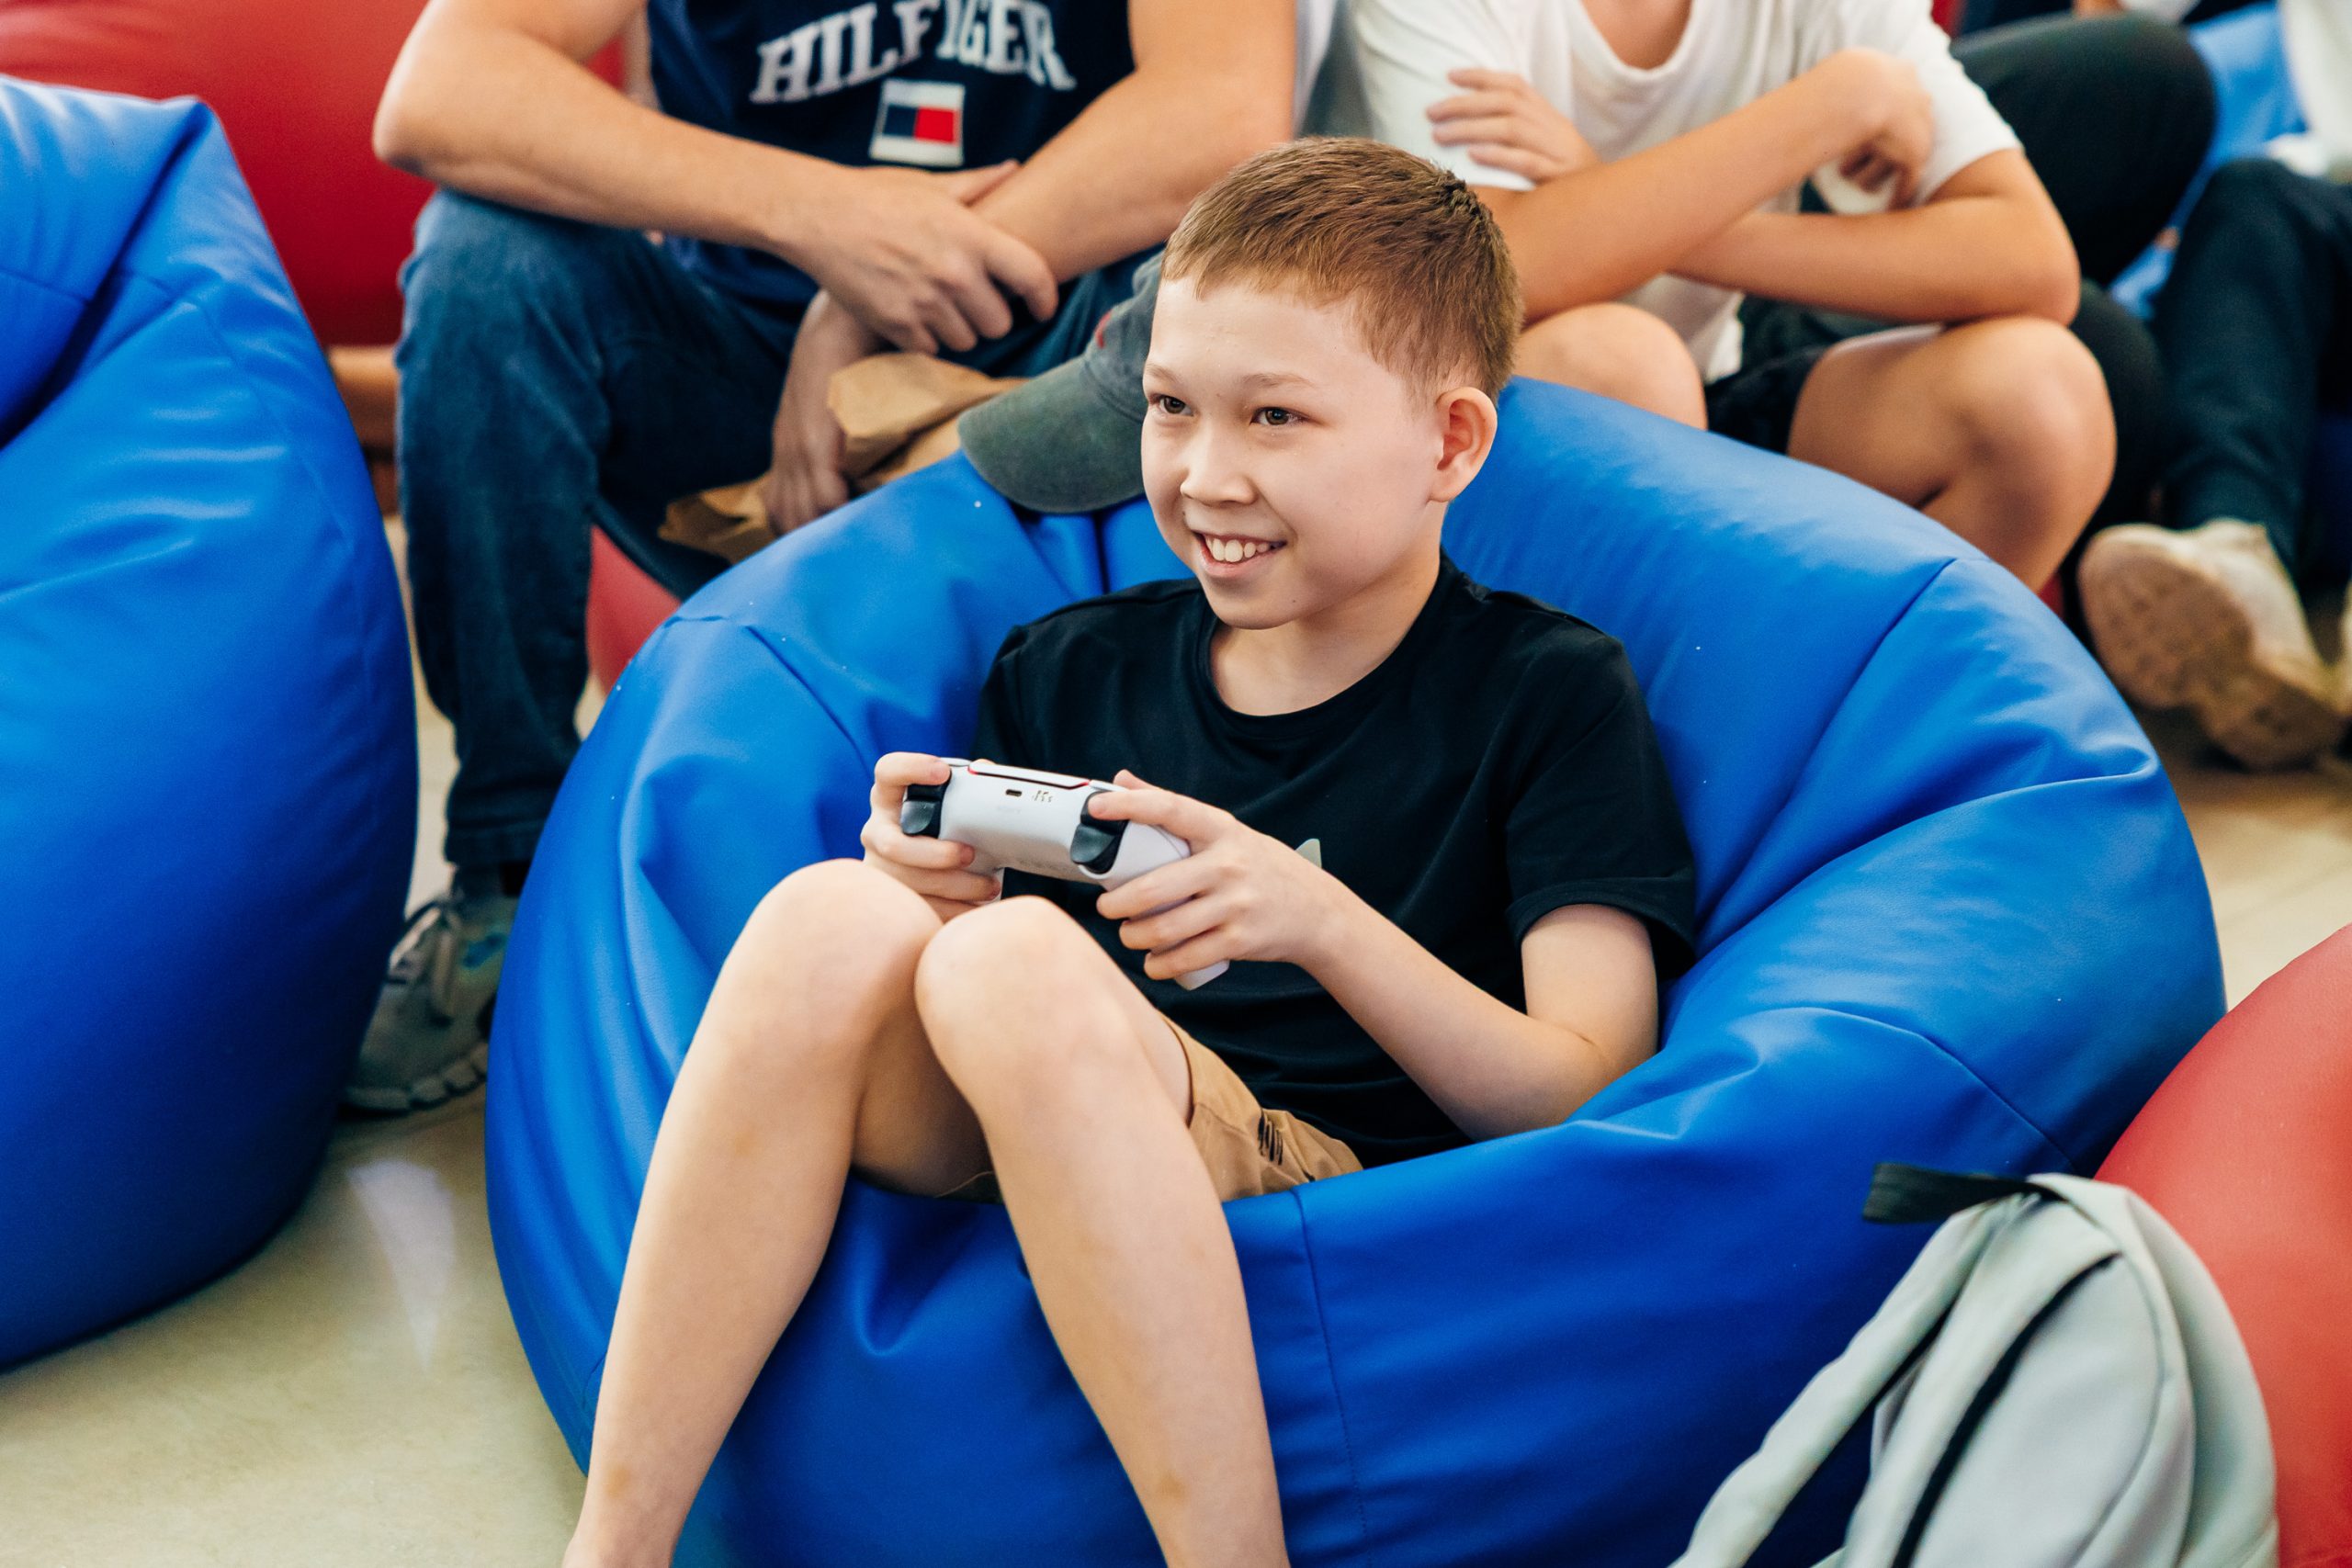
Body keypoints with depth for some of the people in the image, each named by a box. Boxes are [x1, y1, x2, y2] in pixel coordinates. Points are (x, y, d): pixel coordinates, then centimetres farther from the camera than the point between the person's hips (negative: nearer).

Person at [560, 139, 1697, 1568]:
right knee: (833, 917, -25)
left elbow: (1588, 1102, -3)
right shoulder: (1068, 669, 19)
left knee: (1016, 962, -32)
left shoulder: (1550, 691, 6)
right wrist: (932, 896, -3)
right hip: (1003, 1164, 5)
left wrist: (1322, 922, -17)